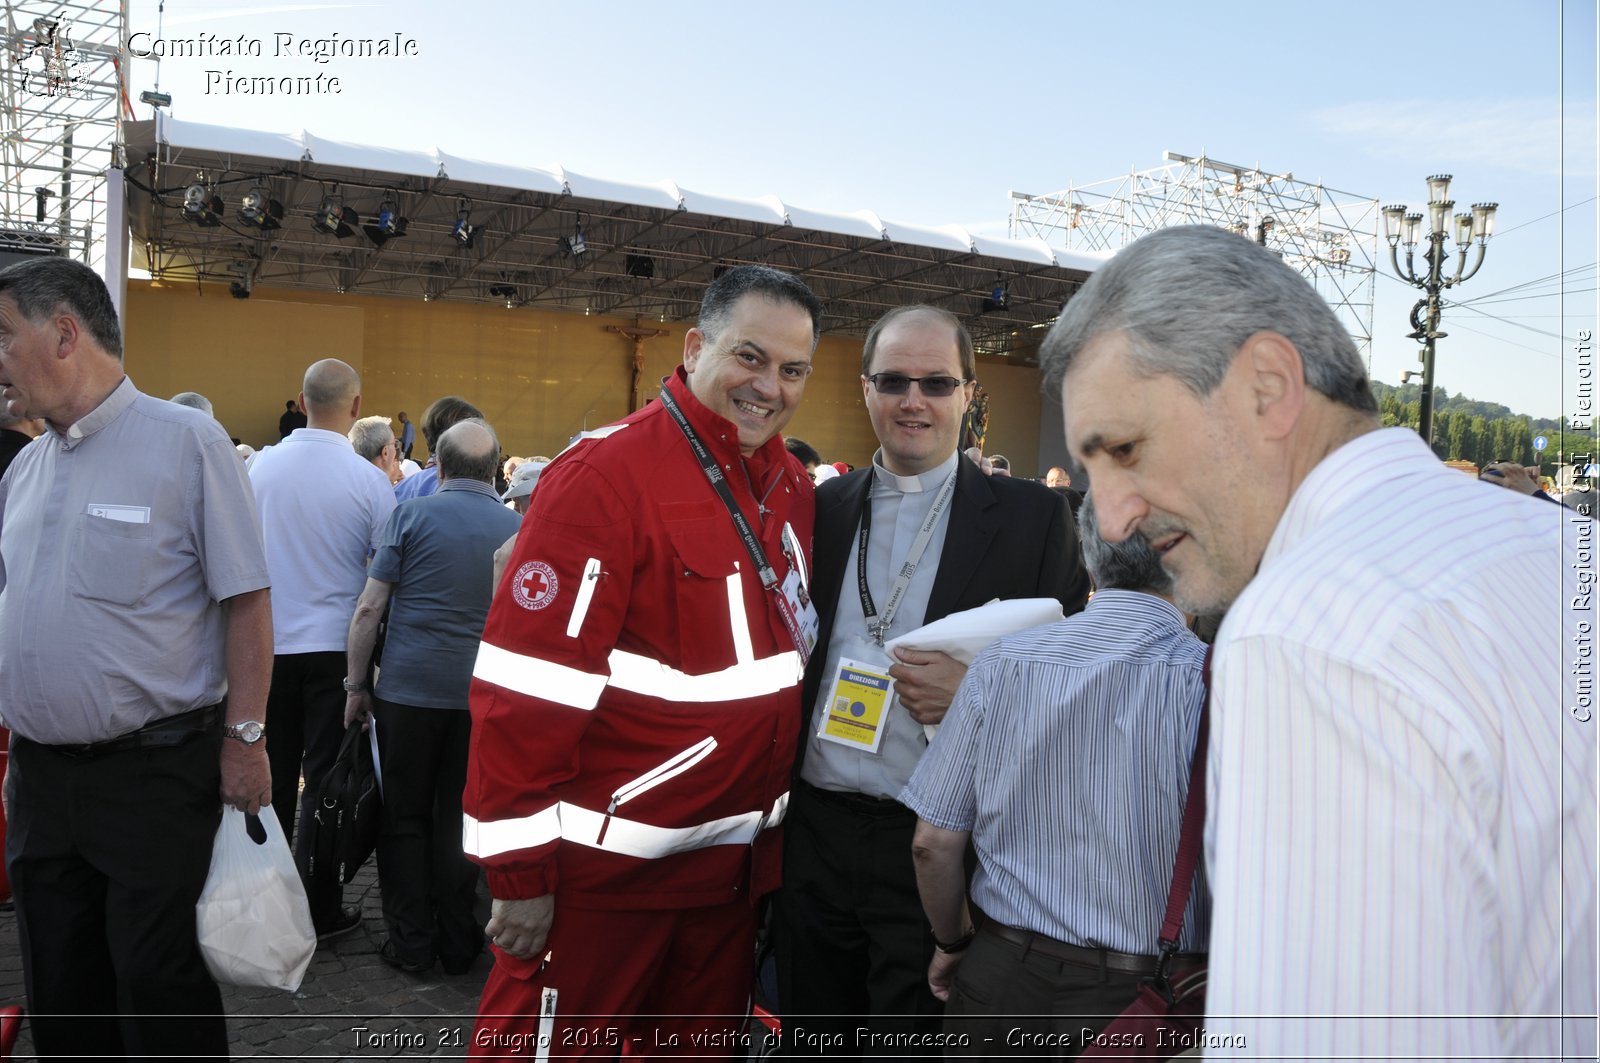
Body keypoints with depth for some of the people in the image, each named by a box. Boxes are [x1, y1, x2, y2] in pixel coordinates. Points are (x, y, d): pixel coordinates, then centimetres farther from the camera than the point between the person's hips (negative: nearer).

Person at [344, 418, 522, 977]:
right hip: (482, 694, 2)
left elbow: (369, 608, -6)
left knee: (405, 819, 11)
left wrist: (356, 684, 2)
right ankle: (458, 943, 19)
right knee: (460, 820, 12)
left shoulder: (410, 516, -5)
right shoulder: (518, 527, 3)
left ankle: (411, 942, 16)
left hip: (409, 688, -2)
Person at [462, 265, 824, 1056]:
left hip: (730, 868, 7)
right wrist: (520, 870, -16)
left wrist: (769, 828, 13)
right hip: (601, 872, -7)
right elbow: (526, 686, -19)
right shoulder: (604, 474, -18)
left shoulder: (791, 487, 4)